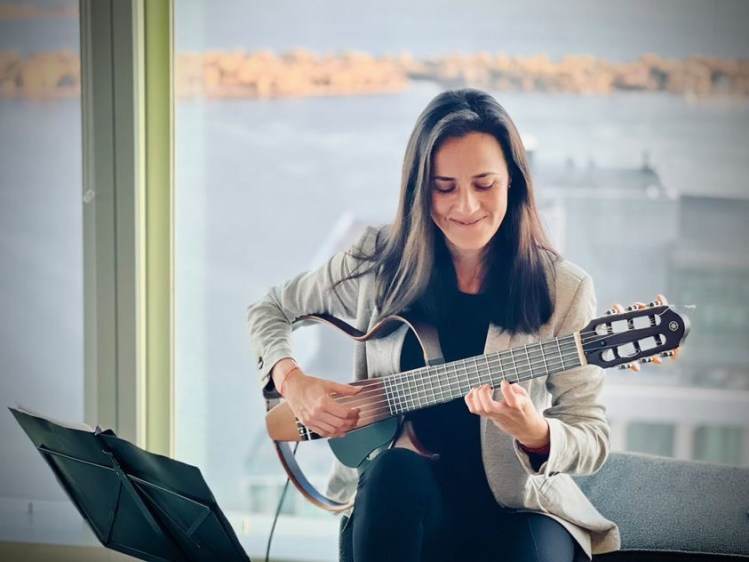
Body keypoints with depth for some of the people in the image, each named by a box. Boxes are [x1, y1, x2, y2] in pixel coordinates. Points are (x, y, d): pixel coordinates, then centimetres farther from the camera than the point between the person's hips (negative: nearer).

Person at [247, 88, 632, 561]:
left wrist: (533, 433, -28)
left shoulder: (562, 289, -7)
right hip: (401, 498, 2)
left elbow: (593, 440, -6)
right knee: (396, 467, -33)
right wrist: (292, 381, -6)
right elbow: (269, 310, 13)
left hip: (516, 508, -2)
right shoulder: (380, 265, -1)